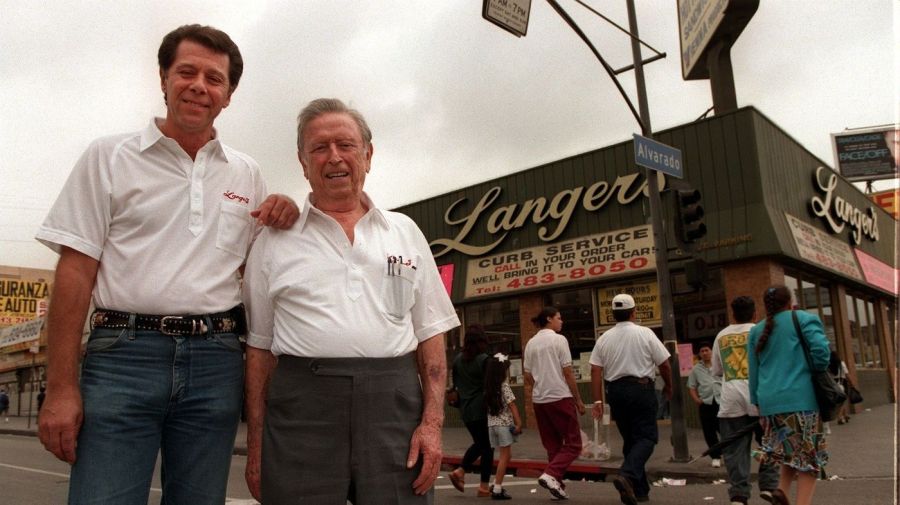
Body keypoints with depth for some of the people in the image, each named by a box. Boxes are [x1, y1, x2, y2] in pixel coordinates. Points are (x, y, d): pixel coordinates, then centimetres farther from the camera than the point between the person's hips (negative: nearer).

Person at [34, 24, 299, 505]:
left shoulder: (246, 173, 12)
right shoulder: (109, 156, 4)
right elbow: (75, 272, -1)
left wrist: (284, 214, 0)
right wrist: (61, 387, -7)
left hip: (216, 362, 3)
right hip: (124, 355, -2)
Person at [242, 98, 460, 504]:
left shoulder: (405, 232, 13)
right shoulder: (274, 240, 9)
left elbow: (430, 335, 10)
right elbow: (260, 346, 9)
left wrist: (432, 422, 0)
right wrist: (255, 447, 4)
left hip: (394, 401, 1)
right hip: (302, 402, 0)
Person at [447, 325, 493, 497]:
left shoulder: (458, 359, 4)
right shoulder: (484, 360, -13)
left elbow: (455, 383, 10)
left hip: (465, 409, 6)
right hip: (482, 409, -6)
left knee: (479, 443, 21)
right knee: (487, 446, 5)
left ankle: (460, 471, 9)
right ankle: (484, 486, 7)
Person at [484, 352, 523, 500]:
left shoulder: (488, 387, 8)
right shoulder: (504, 386, -9)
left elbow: (489, 406, 8)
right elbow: (512, 406, -12)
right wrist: (519, 423, -12)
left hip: (491, 424, 6)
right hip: (504, 424, -6)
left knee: (506, 455, 16)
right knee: (504, 456, 0)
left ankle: (496, 484, 16)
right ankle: (497, 489, 0)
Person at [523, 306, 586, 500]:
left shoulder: (530, 343, 9)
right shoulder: (559, 339, -6)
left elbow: (528, 377, 10)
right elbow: (568, 373, -8)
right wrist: (578, 400, -2)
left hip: (539, 399, 6)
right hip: (560, 397, -6)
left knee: (553, 446, 15)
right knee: (573, 444, 2)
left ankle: (557, 485, 14)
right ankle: (551, 474, -15)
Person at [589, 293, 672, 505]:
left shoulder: (604, 338, 4)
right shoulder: (645, 333, -4)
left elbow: (595, 371, -1)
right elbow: (664, 363, -2)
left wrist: (598, 401, 1)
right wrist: (668, 386, 16)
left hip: (615, 390, 4)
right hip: (641, 388, -4)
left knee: (630, 439, 15)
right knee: (646, 437, -1)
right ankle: (627, 475, -24)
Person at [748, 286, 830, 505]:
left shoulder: (756, 331, 16)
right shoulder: (804, 319, 3)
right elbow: (821, 350, -10)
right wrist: (816, 375, 8)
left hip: (769, 402, 5)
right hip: (801, 398, -4)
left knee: (792, 451, 19)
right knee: (809, 456, 4)